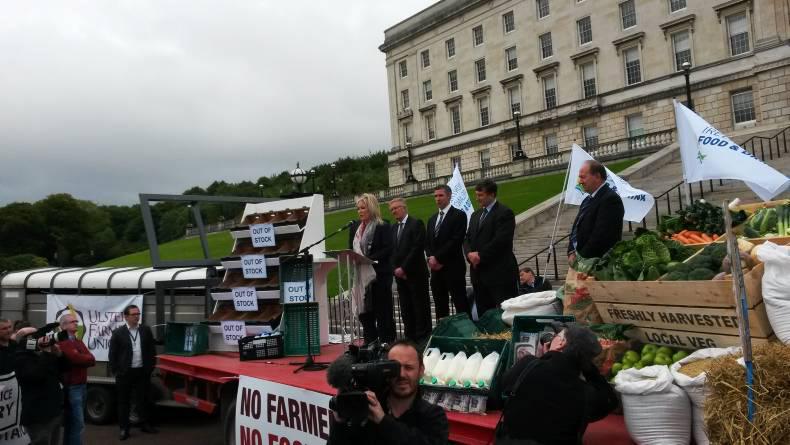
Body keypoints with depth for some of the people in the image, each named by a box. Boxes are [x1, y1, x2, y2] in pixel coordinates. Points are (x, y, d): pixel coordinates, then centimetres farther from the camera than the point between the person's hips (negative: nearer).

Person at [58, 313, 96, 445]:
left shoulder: (79, 342, 17)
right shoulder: (62, 343, -12)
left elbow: (92, 360, 5)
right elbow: (77, 359, -23)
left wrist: (81, 358, -12)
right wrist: (87, 358, -4)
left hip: (82, 385, 9)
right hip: (71, 387, -9)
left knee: (71, 422, 16)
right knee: (78, 424, -9)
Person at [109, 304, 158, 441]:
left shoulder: (146, 330, 3)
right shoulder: (118, 333, -5)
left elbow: (152, 350, 8)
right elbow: (112, 354, -3)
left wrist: (151, 367, 3)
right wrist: (115, 372, -6)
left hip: (142, 372, 2)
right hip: (124, 373, -2)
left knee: (143, 399, 10)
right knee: (123, 401, 7)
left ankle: (144, 424, 23)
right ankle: (124, 428, 15)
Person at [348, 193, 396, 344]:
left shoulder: (383, 226, -5)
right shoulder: (355, 227, 13)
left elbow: (388, 249, -13)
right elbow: (351, 249, 16)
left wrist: (369, 259, -21)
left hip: (379, 275, -6)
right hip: (360, 275, 6)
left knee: (383, 311, 0)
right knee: (364, 312, 10)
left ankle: (386, 342, 7)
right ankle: (370, 343, 20)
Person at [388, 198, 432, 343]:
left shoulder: (416, 224, -4)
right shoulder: (394, 228, 17)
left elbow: (417, 248, -13)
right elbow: (392, 251, 14)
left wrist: (403, 268, -15)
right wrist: (395, 269, -2)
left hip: (415, 273, -6)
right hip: (399, 275, 6)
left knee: (420, 307, -2)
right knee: (406, 308, 7)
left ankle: (423, 338, 3)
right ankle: (410, 338, 12)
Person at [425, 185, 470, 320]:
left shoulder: (459, 215, -3)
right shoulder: (432, 219, 20)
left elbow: (456, 240, -14)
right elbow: (427, 243, 16)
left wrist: (438, 258, -14)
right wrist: (431, 258, -4)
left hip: (453, 267, -7)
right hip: (436, 268, 7)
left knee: (461, 304, -6)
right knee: (440, 306, 8)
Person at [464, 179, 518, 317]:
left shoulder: (505, 213, -7)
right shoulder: (476, 215, 19)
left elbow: (500, 240, -16)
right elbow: (467, 239, 17)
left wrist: (480, 256, -12)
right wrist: (470, 253, -4)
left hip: (500, 272, -7)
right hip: (479, 273, 8)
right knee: (483, 314, 8)